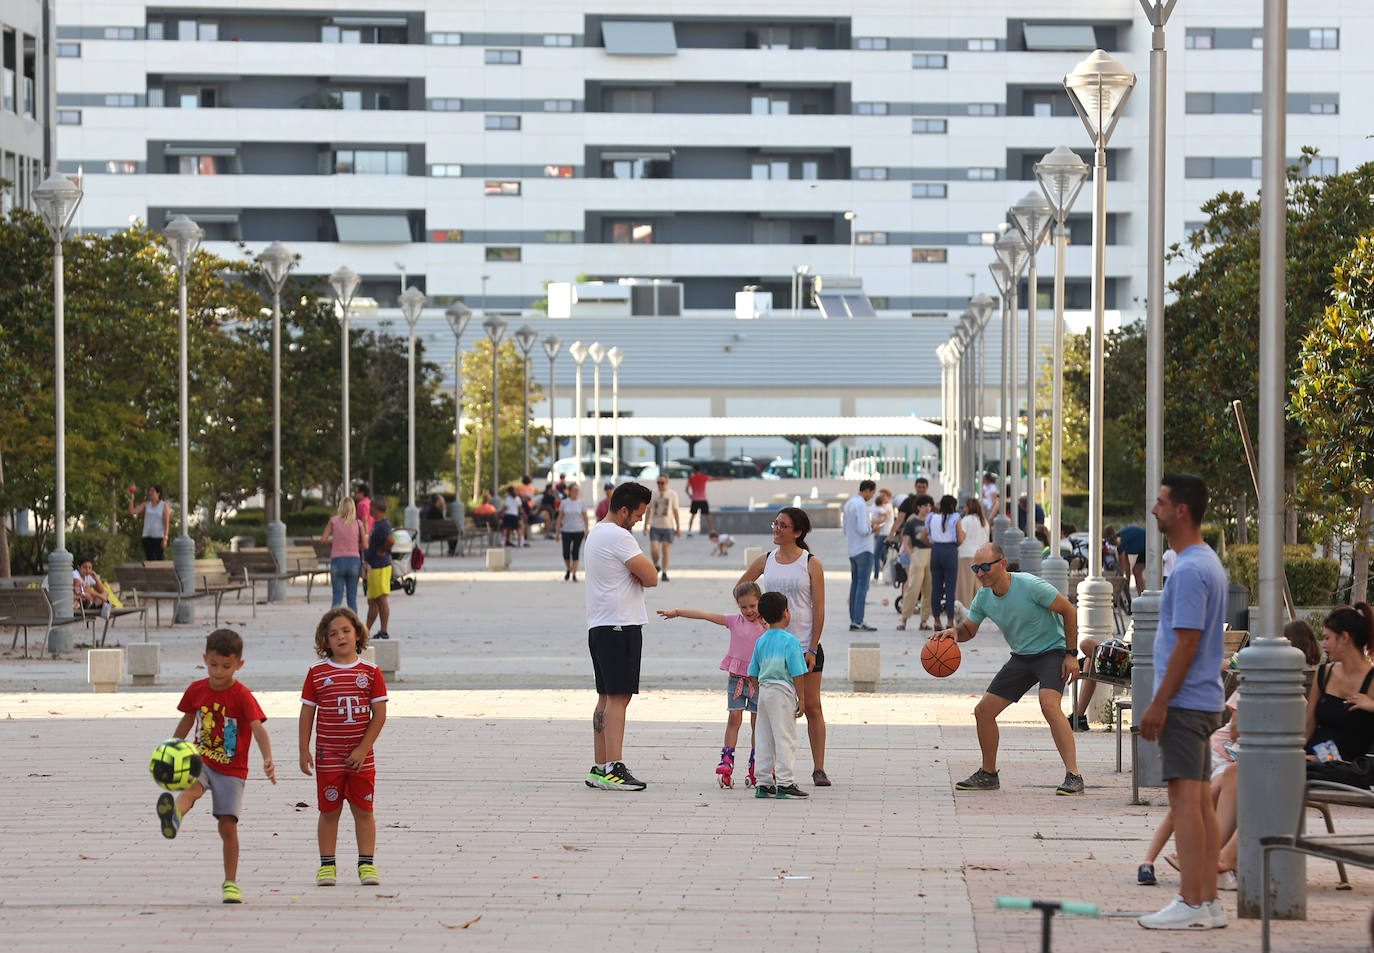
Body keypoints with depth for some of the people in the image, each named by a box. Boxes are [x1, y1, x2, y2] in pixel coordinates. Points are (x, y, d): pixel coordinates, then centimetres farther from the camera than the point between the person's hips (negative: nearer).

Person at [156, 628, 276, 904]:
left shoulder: (242, 696, -12)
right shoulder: (196, 690, 1)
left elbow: (258, 728, -25)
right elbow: (187, 721, 19)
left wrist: (268, 760, -42)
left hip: (231, 769, -2)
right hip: (201, 760, 2)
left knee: (228, 825, -5)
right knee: (192, 787, -33)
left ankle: (230, 882, 9)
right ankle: (173, 817, -68)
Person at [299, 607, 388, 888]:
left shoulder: (370, 672, -1)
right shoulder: (317, 672, 0)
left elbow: (379, 715, -3)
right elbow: (307, 713, 3)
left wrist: (363, 750, -10)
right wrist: (304, 751, -2)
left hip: (360, 757, 0)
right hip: (328, 756, 0)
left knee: (363, 810, 5)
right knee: (329, 811, 5)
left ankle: (367, 864, 12)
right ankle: (327, 865, 12)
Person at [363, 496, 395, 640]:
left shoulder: (382, 525, -19)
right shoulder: (377, 523, 14)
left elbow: (391, 540, -36)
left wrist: (381, 551, -20)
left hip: (379, 568, -11)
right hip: (373, 567, 11)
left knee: (381, 600, -8)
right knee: (372, 602, 15)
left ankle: (383, 632, -7)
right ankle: (366, 632, 22)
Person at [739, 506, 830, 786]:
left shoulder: (811, 564, -3)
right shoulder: (765, 561, 7)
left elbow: (819, 609, -5)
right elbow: (740, 588, 23)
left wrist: (812, 650, -10)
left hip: (805, 646, -3)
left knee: (811, 706, 0)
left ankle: (819, 769, 5)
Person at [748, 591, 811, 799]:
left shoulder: (760, 641, 8)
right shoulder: (790, 641, -10)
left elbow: (753, 676, 12)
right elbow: (797, 674, -12)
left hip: (764, 690, 6)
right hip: (783, 692, -6)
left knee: (765, 740, 10)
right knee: (785, 739, -3)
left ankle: (765, 785, 12)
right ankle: (784, 783, -5)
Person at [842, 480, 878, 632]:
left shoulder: (848, 503, 14)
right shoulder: (861, 505, -15)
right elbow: (863, 530, -22)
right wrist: (872, 528, -3)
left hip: (852, 551, 9)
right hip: (864, 550, -9)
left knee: (855, 585, 10)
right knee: (862, 586, -9)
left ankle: (853, 621, 8)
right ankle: (858, 622, -12)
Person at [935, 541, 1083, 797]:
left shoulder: (1030, 586, -24)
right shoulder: (984, 597, -4)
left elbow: (1068, 610, -15)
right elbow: (969, 629, 9)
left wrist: (1071, 654, -15)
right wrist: (953, 632, -16)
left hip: (1052, 652, -7)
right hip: (1021, 658, 7)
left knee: (1049, 705, -32)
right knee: (983, 711, 2)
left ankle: (1073, 776, -32)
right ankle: (988, 775, 21)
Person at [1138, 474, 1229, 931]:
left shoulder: (1189, 571, -17)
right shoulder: (1209, 562, 16)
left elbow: (1187, 644, -20)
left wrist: (1159, 705, -18)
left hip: (1184, 702, -10)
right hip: (1203, 700, 10)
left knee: (1185, 799, -10)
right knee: (1201, 800, 10)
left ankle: (1192, 905, -11)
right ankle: (1208, 901, 11)